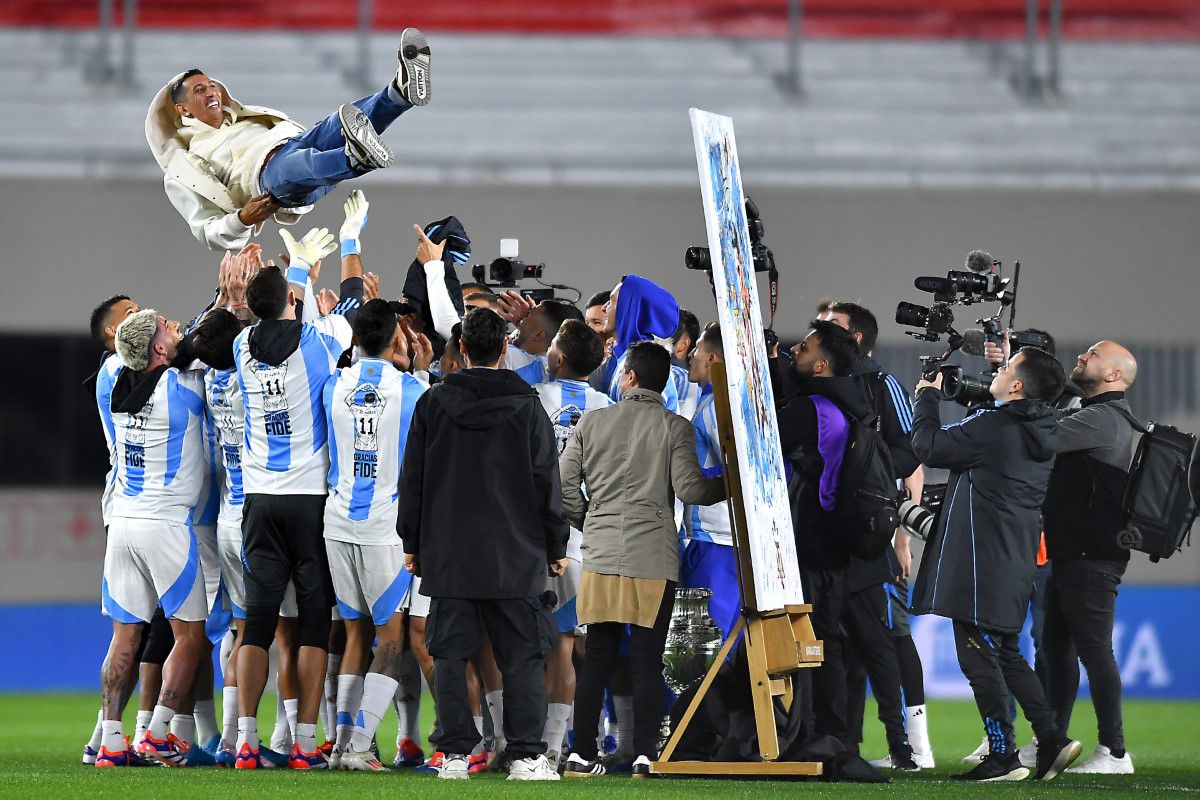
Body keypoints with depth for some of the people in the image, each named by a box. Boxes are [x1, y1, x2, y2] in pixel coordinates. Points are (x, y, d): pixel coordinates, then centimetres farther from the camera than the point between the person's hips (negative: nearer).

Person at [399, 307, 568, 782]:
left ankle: (454, 754, 2)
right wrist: (556, 548, 10)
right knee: (522, 655, 2)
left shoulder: (432, 405, 2)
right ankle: (527, 756, -4)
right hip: (514, 556, -1)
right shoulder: (527, 408, -2)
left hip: (448, 556, 1)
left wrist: (412, 543, 15)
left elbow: (411, 480, 6)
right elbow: (547, 484, 1)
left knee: (450, 655, 5)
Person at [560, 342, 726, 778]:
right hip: (654, 561, -2)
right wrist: (731, 484, 10)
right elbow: (689, 489, -8)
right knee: (648, 661, 0)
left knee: (597, 660, 7)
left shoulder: (591, 423, 6)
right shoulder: (674, 427, -2)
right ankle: (645, 755, -4)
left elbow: (564, 486, 7)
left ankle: (582, 754, 6)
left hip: (601, 558, 2)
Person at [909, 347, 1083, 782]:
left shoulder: (991, 427, -17)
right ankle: (1051, 738, 10)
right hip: (1017, 562, 9)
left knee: (978, 656, -3)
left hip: (980, 562, -9)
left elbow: (928, 446, -10)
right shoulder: (1042, 433, 9)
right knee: (1007, 654, 18)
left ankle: (1003, 756, -4)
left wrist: (928, 396, 6)